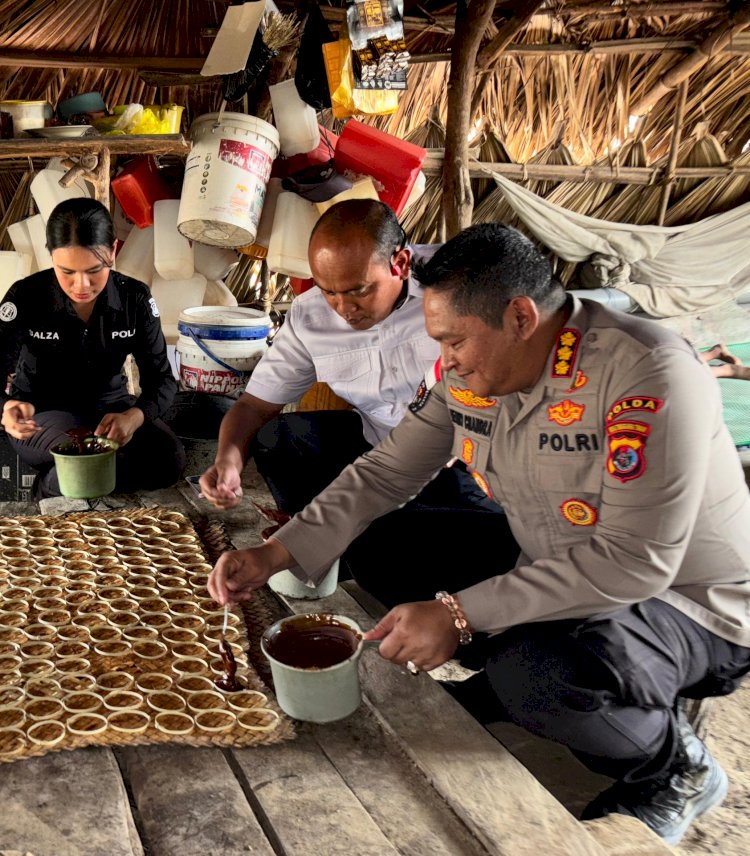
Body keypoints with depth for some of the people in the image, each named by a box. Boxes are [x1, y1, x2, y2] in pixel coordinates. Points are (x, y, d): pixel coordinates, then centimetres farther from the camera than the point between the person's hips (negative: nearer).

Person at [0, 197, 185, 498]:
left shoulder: (136, 299, -11)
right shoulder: (25, 298, -17)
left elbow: (161, 379, -9)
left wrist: (134, 416, -32)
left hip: (109, 405, 4)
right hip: (42, 411, -3)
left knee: (169, 459, -24)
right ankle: (49, 491, -2)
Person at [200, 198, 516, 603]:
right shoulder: (310, 315, -3)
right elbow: (255, 403, 3)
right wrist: (228, 460, -20)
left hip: (466, 464, -5)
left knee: (379, 558, -28)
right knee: (275, 440, -14)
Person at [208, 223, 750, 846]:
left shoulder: (648, 375, -30)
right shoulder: (468, 370, -8)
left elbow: (634, 561, -32)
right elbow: (388, 469, -1)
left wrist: (459, 614, -32)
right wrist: (275, 555, -11)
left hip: (688, 605, -6)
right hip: (551, 566, 7)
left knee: (536, 671, -36)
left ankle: (677, 769, -1)